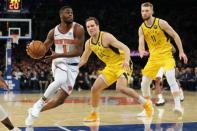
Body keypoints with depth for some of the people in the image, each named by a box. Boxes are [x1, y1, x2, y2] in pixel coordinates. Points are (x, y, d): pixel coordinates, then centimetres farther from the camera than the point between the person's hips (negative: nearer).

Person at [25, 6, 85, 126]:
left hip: (72, 66, 0)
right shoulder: (53, 31, -1)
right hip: (59, 62, 0)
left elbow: (78, 51, -18)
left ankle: (35, 111, 17)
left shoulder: (78, 29, -12)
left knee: (60, 99, -2)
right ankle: (39, 103, -19)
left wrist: (59, 55, -27)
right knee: (60, 81, -36)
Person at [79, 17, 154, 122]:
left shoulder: (106, 37, -21)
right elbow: (83, 59, 17)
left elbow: (125, 48, -27)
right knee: (94, 88, 2)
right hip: (110, 67, 8)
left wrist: (126, 60, -46)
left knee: (120, 88, -29)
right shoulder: (88, 43, 1)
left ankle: (146, 103, -12)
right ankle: (94, 114, 19)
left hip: (122, 64, -8)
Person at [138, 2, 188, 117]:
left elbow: (175, 35, -5)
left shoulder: (161, 23, -11)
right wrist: (141, 51, -31)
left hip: (166, 55, -5)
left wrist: (181, 52, -9)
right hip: (153, 57, 5)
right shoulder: (141, 28, 2)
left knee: (170, 77, -30)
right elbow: (141, 44, -6)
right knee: (144, 84, 5)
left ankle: (178, 105, -29)